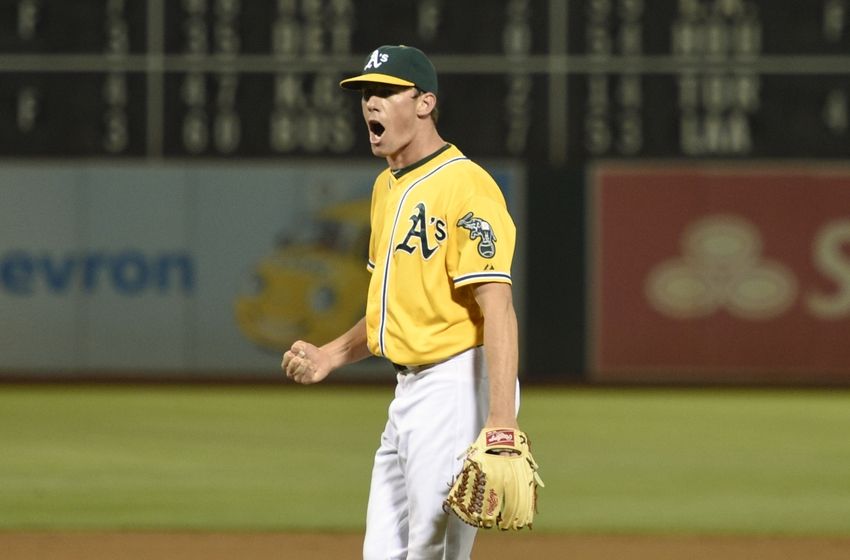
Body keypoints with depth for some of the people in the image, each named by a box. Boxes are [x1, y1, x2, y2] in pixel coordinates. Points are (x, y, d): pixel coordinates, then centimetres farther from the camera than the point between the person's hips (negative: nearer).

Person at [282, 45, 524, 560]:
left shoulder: (465, 186, -15)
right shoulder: (387, 187, 16)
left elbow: (497, 307, -23)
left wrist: (501, 420, -31)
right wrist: (330, 357, 12)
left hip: (459, 387, -10)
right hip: (409, 391, 10)